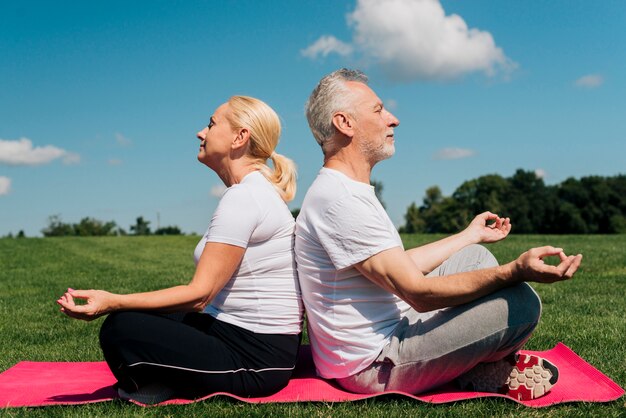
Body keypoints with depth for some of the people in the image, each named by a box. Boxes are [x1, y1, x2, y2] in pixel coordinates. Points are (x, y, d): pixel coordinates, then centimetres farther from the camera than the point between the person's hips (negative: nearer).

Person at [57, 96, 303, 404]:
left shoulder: (242, 197, -17)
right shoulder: (257, 191, 14)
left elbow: (200, 293, -20)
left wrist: (114, 302, -21)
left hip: (258, 360, -10)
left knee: (121, 328, -17)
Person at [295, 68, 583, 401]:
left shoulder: (349, 191, 10)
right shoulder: (337, 199, -24)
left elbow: (399, 266, 14)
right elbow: (418, 292, -26)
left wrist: (471, 235, 25)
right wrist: (516, 271, -29)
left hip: (383, 333, 11)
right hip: (373, 364, -11)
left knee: (475, 256, 17)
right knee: (521, 302, -19)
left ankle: (495, 363, 8)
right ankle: (480, 373, 9)